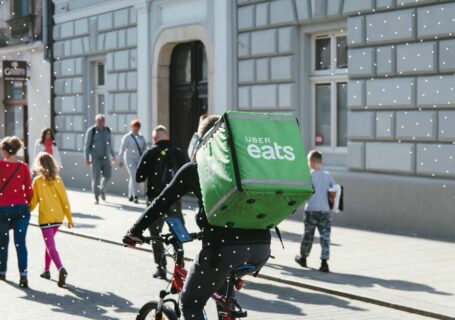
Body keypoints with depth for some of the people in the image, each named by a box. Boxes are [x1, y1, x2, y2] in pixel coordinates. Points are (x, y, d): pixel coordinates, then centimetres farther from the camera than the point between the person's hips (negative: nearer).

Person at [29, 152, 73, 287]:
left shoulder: (37, 181, -9)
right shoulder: (57, 180, 1)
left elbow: (34, 201, -4)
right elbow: (64, 200, 2)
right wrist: (69, 218, 9)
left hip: (45, 217, -5)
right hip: (58, 217, 5)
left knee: (51, 246, -6)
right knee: (49, 242, 22)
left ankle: (61, 269, -27)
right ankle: (46, 270, 28)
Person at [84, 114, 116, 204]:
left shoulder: (107, 130, 7)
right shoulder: (91, 131, -7)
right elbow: (87, 145, -5)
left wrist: (113, 155, 16)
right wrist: (87, 158, -10)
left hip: (105, 157, 4)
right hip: (95, 158, -4)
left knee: (107, 175, 1)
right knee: (96, 177, -5)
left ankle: (102, 189, 29)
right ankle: (96, 197, 3)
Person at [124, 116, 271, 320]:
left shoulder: (194, 169, 11)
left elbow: (162, 203, 10)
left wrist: (135, 232, 21)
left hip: (225, 246, -4)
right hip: (261, 246, 5)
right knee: (222, 288, 35)